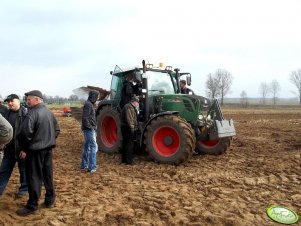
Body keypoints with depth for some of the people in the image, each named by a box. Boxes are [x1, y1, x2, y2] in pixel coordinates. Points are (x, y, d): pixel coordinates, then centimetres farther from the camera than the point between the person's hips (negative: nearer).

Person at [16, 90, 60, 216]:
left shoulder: (33, 113, -16)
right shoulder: (49, 112, 8)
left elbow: (25, 133, -22)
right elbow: (57, 130, 14)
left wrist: (24, 147, -6)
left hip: (35, 150, -7)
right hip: (48, 149, 7)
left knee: (34, 177, 1)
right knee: (48, 175, 14)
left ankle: (32, 206, 10)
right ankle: (50, 201, 25)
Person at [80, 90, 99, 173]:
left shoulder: (90, 104, 15)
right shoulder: (88, 104, -16)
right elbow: (84, 118, -22)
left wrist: (94, 127, 15)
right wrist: (91, 127, -18)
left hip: (90, 129, 10)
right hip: (89, 129, -10)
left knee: (87, 146, 16)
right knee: (93, 146, -9)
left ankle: (84, 165, 25)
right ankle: (91, 167, -6)